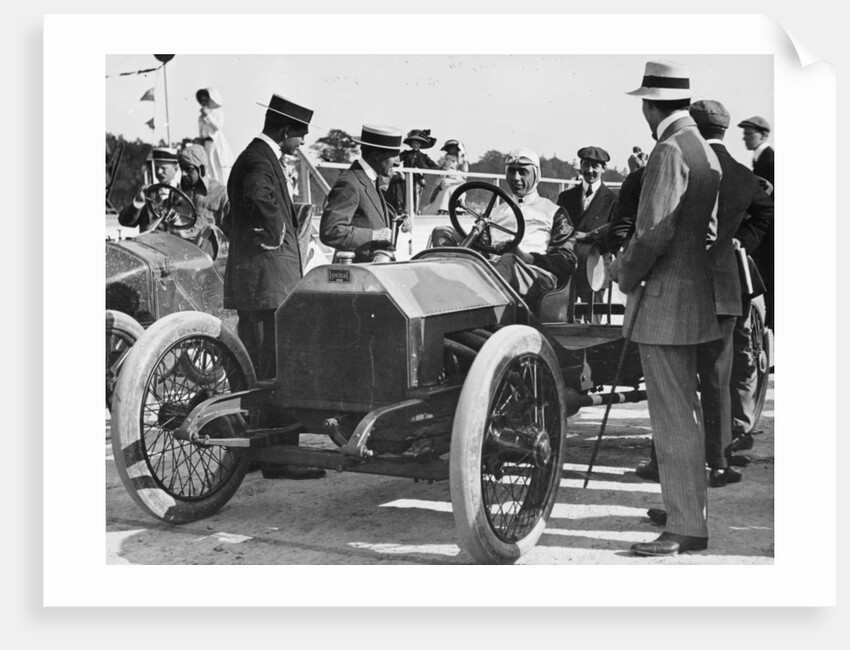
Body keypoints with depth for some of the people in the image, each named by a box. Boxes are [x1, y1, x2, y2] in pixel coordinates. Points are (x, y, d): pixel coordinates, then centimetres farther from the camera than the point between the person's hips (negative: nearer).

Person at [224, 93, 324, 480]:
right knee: (277, 374, -9)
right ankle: (280, 458, -6)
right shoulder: (261, 161, -13)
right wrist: (275, 235, -23)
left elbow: (231, 220, 29)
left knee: (254, 372, 16)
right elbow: (260, 197, -37)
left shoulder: (255, 156, 20)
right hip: (268, 284, -11)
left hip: (250, 284, 11)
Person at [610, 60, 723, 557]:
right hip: (695, 293, 10)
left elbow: (655, 231, -21)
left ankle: (686, 529, 1)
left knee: (673, 415, -5)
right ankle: (688, 510, 27)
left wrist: (625, 272, -5)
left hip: (663, 296, -10)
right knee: (684, 411, 16)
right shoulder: (705, 151, 15)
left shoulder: (670, 151, -15)